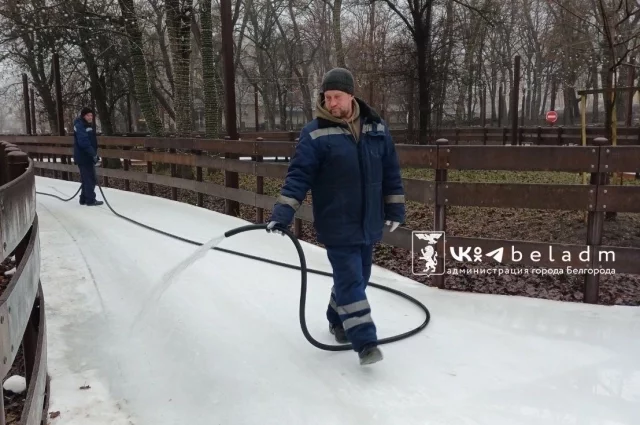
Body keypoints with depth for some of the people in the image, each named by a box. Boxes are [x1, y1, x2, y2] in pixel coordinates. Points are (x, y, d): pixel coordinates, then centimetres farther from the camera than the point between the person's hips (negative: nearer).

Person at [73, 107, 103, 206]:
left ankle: (84, 199, 22)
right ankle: (90, 200, -2)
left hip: (87, 156, 10)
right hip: (84, 157, -10)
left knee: (88, 178, 14)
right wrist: (93, 154, -26)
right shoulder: (80, 126, -15)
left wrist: (95, 154, 18)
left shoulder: (88, 126, 18)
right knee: (90, 178, -7)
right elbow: (84, 142, -25)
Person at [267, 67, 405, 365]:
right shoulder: (315, 134, -11)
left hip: (368, 223, 5)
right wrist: (282, 213, -22)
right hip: (337, 226, -5)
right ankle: (365, 342, 0)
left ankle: (338, 320, 39)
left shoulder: (376, 128, 2)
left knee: (357, 278, 17)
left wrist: (394, 209, 9)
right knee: (350, 281, -7)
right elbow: (298, 176, -14)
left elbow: (391, 172, 9)